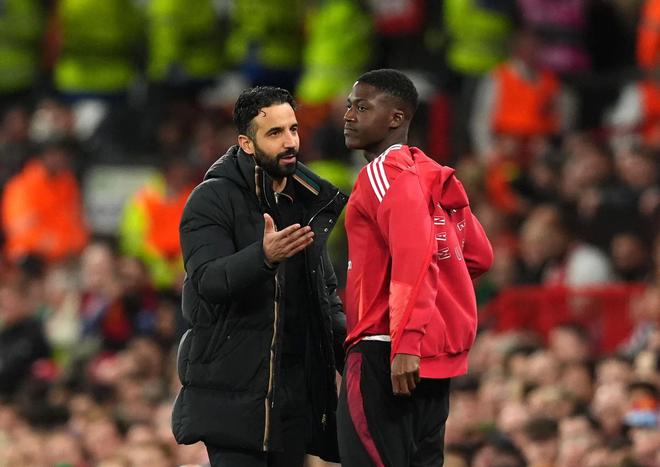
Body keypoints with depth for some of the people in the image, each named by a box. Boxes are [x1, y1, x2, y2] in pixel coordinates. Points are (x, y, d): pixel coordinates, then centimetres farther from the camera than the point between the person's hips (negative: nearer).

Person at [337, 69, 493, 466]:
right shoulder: (434, 176, 18)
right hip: (440, 355, 10)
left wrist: (405, 343, -31)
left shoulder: (386, 172, -11)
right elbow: (479, 255, 25)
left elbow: (414, 255, -25)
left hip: (385, 354, -10)